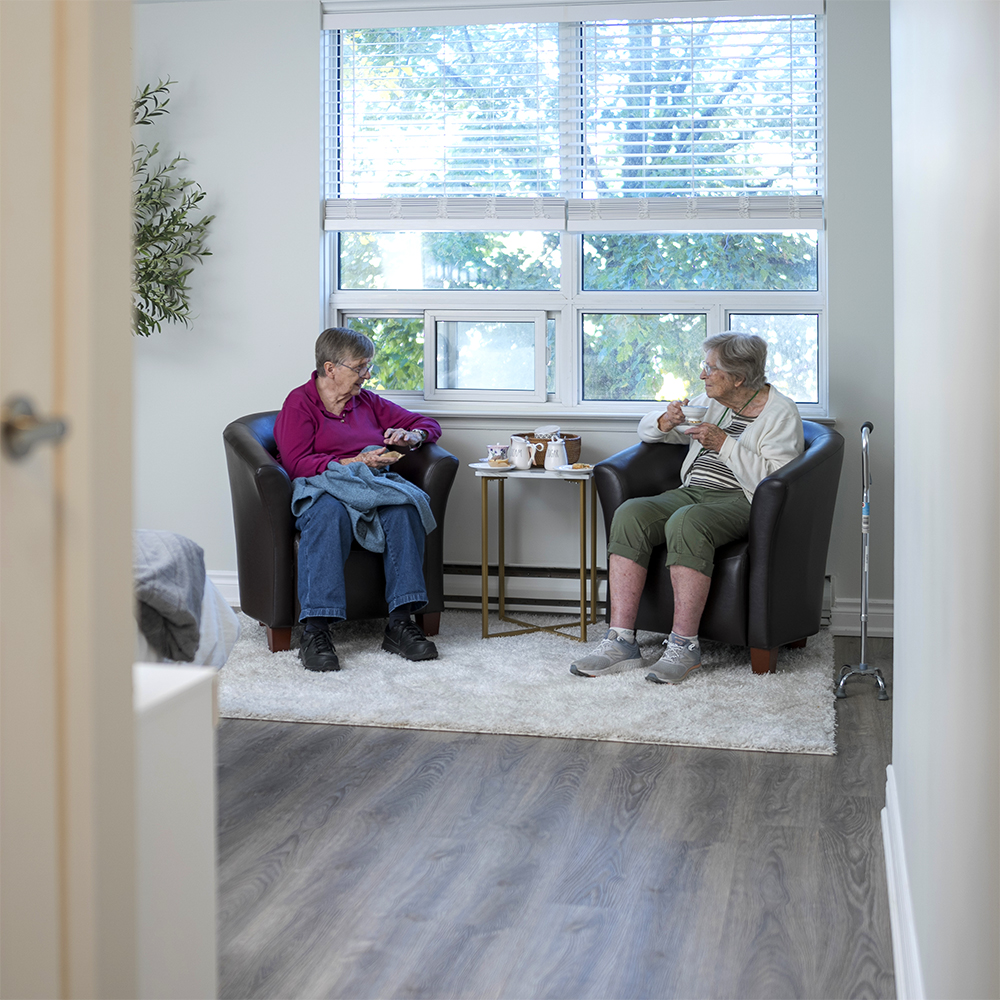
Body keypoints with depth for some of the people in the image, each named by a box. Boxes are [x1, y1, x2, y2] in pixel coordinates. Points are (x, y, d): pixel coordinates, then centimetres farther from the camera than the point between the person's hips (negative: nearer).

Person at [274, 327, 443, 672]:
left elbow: (428, 424, 28)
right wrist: (356, 462, -15)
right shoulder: (299, 403, 6)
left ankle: (400, 623, -34)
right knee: (329, 512, -41)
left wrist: (411, 437, 3)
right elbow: (296, 462, -7)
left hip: (372, 484, 4)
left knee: (403, 507, -32)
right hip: (320, 488, -4)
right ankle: (316, 630, -45)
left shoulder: (368, 402, 22)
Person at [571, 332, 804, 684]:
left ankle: (684, 645, -32)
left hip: (740, 501, -6)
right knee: (630, 513, -24)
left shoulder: (781, 413, -1)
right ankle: (620, 640, -28)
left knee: (686, 522, -39)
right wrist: (665, 422, 3)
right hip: (692, 493, 6)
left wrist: (724, 444, -15)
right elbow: (646, 429, 27)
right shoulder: (710, 402, 19)